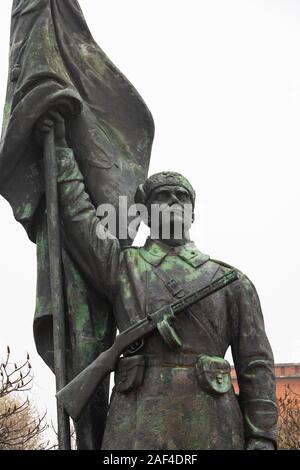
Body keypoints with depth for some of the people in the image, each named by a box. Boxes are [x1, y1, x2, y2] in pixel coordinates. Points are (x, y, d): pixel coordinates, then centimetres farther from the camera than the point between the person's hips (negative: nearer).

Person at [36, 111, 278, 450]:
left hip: (212, 428, 0)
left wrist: (262, 440, 0)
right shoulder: (122, 265, 21)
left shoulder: (231, 281, 17)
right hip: (137, 424, 0)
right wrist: (59, 146, 16)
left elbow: (256, 365, 11)